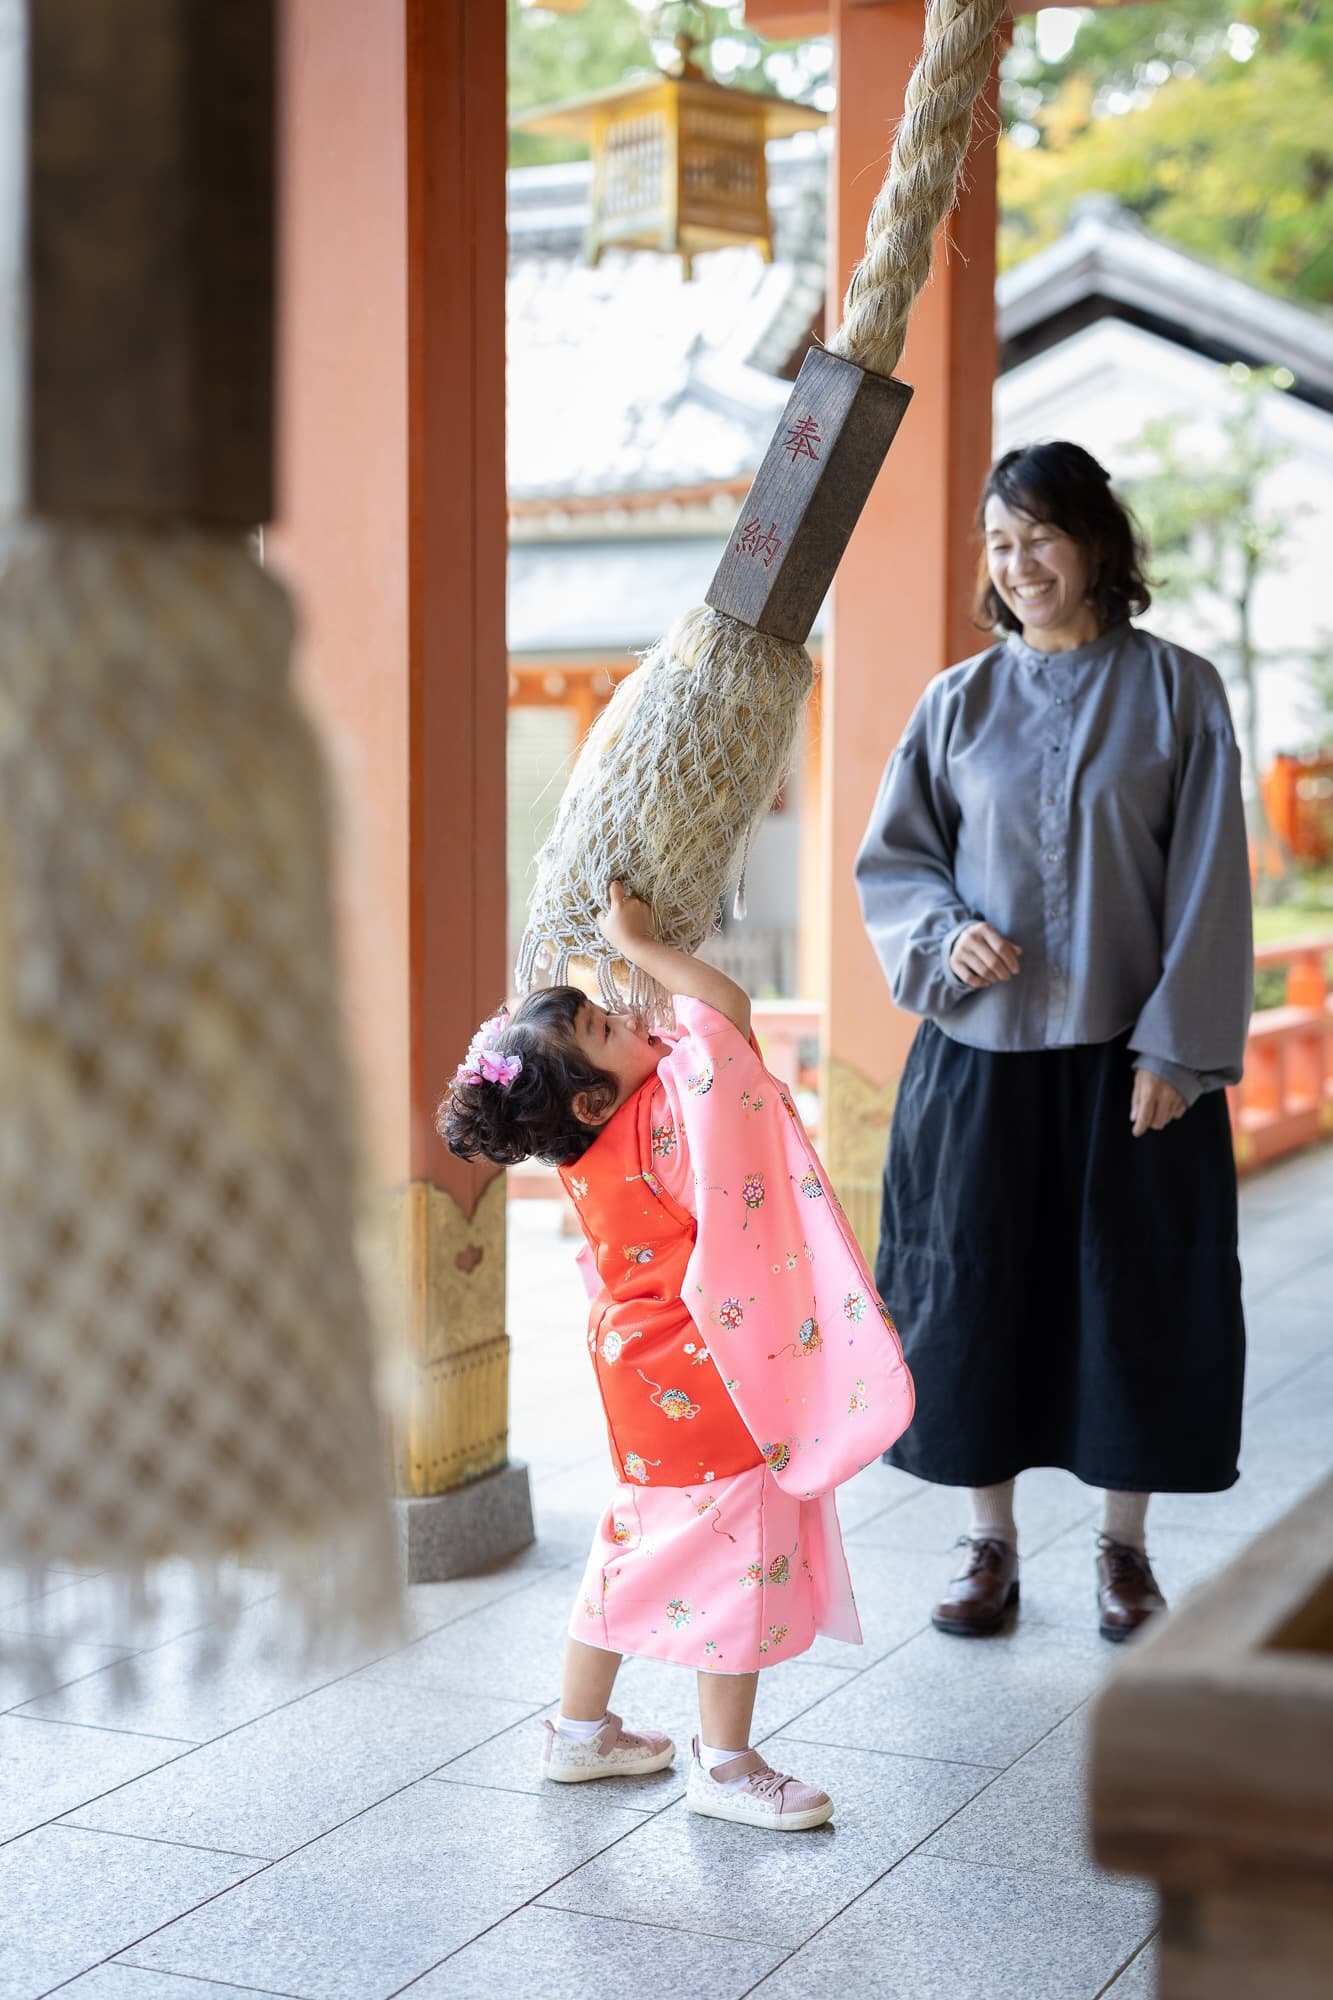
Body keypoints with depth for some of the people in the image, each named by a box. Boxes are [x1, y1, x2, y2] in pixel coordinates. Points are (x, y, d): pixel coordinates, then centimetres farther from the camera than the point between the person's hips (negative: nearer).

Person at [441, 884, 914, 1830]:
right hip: (707, 1386, -9)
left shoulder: (590, 1147, -1)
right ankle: (726, 1765, 11)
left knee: (639, 1541, 20)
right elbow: (728, 1005, -25)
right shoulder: (660, 1120, -26)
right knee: (740, 1553, 1)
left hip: (646, 1372, 9)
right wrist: (640, 943, -18)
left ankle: (581, 1730, 32)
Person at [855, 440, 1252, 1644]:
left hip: (1126, 1053, -2)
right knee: (977, 1288, 5)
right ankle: (992, 1543, 20)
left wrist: (1176, 1046, -10)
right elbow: (892, 860, 9)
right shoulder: (960, 703, 5)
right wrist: (947, 935, -11)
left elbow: (1207, 885, -4)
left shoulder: (1176, 693, -1)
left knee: (1131, 1289, 5)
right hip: (982, 1051, 2)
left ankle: (1124, 1545, 22)